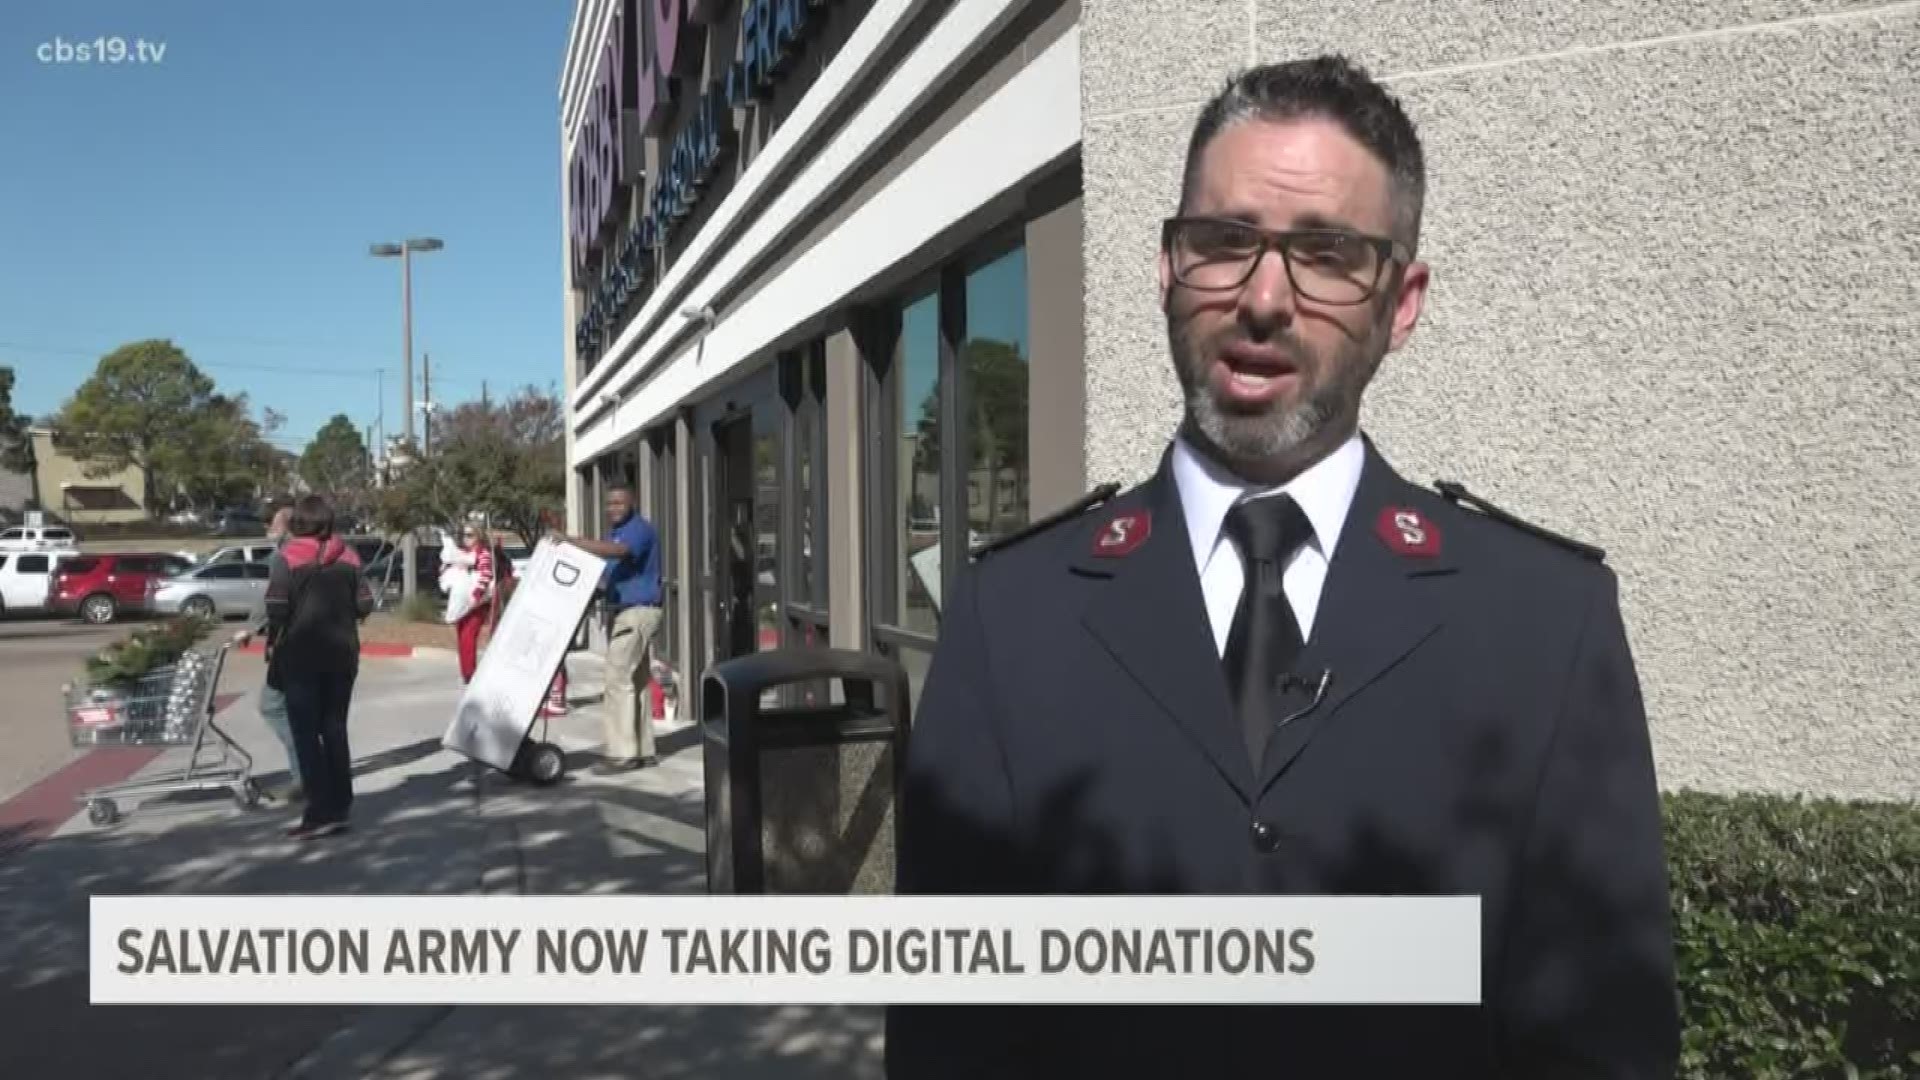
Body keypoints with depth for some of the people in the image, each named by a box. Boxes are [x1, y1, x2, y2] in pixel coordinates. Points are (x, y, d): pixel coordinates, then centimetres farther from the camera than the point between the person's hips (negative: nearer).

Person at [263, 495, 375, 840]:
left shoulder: (289, 557, -8)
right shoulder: (347, 556, 3)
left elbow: (276, 607, -14)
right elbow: (364, 605, 1)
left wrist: (273, 642, 1)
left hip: (300, 655, -4)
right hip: (341, 654, 4)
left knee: (306, 733, 1)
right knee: (335, 729, 12)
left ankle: (320, 813, -2)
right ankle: (339, 808, 14)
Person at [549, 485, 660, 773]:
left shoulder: (639, 528, -14)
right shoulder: (614, 530, 18)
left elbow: (617, 551, -34)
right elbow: (607, 566, 19)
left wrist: (570, 540, -36)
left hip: (638, 612, -10)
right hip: (623, 612, 10)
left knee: (619, 681, -10)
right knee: (633, 683, 11)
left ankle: (622, 754, -7)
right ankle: (643, 751, 16)